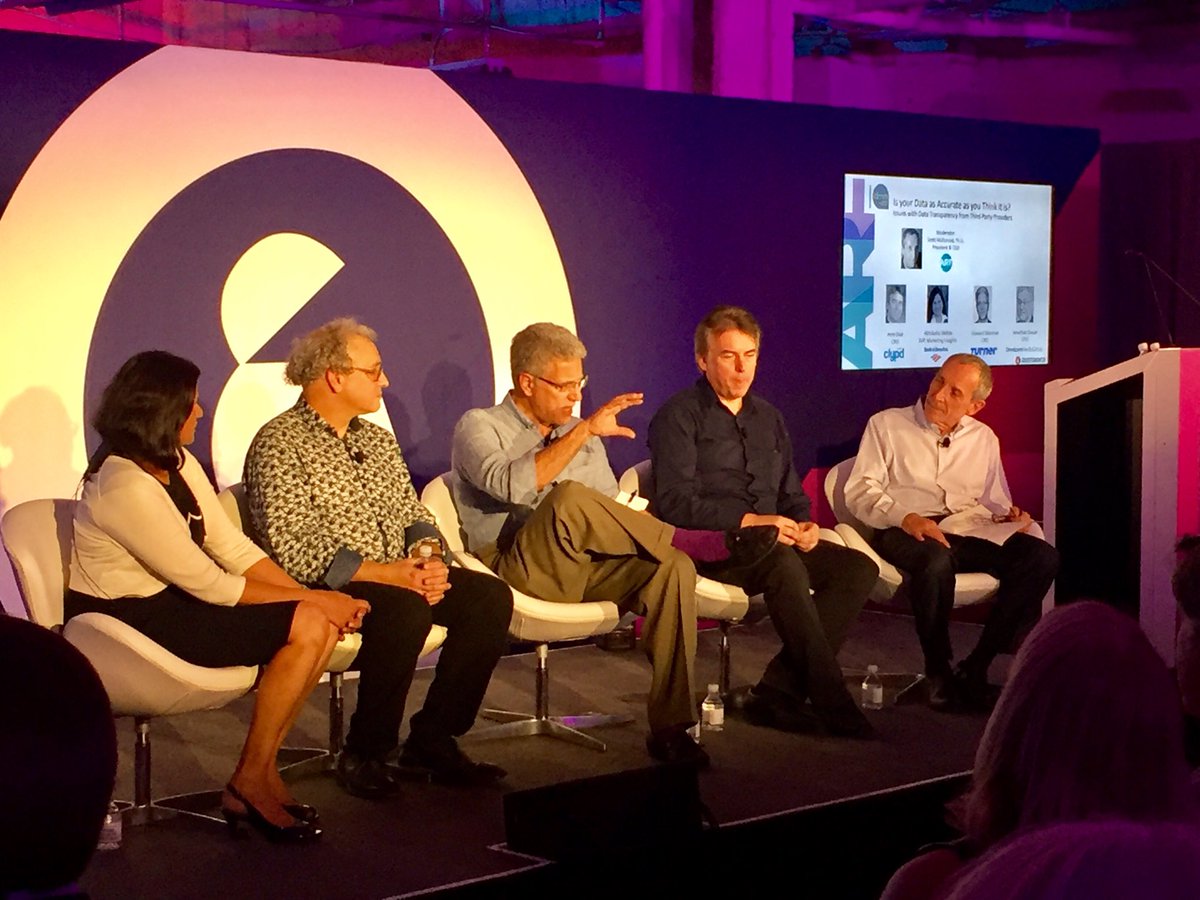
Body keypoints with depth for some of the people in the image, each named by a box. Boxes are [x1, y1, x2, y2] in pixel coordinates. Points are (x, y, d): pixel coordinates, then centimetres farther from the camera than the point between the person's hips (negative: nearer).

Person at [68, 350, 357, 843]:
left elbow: (234, 548, 4)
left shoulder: (179, 465, 7)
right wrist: (311, 600, -15)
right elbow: (206, 583, -21)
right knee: (306, 625, -18)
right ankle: (249, 783, -5)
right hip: (125, 623, -9)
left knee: (321, 623, -9)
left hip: (170, 600, 9)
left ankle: (260, 772, 0)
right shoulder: (124, 486, -23)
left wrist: (313, 598, -9)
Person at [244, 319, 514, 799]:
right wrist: (385, 572, -24)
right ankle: (364, 755, -17)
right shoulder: (278, 444, -8)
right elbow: (293, 549, -18)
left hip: (400, 577, 8)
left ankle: (432, 740, -7)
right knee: (407, 609, -35)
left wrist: (430, 561, -7)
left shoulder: (379, 440, 18)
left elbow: (415, 516, 18)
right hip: (325, 587, -8)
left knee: (490, 596, -13)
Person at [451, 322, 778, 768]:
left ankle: (670, 726, -28)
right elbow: (512, 485, -19)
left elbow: (610, 512, 19)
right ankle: (706, 543, -21)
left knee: (673, 566, -25)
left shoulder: (581, 435, 23)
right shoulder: (479, 427, 3)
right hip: (520, 573, -5)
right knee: (569, 498, -36)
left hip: (586, 569, 6)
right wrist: (586, 430, -20)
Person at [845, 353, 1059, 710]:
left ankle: (976, 667, -21)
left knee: (1043, 557, -23)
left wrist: (1008, 514, 0)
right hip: (905, 532, -4)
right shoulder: (887, 425, 8)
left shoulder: (983, 439, 22)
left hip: (969, 531, 4)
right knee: (936, 562, -41)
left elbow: (994, 501, 25)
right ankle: (937, 672, -20)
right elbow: (860, 491, -1)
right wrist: (906, 518, -19)